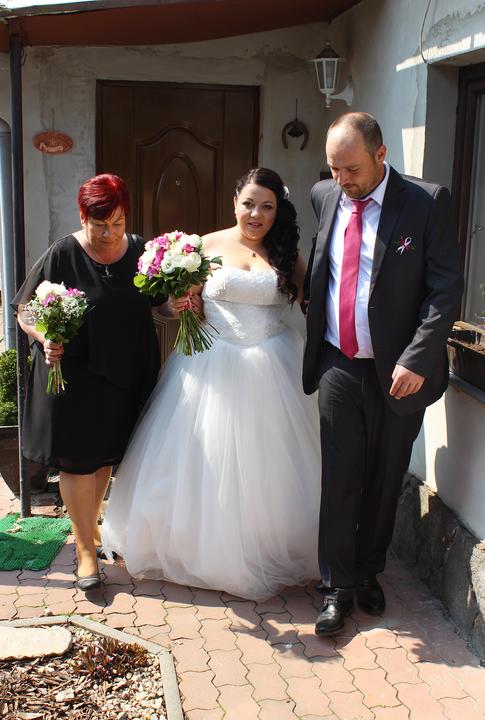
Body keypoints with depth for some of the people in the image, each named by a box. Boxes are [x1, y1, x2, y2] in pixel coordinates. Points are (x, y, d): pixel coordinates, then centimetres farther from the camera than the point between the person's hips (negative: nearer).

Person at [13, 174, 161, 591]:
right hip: (74, 374, -4)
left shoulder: (141, 251, -1)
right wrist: (44, 338, -24)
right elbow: (25, 310, -5)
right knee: (77, 461, 3)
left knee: (106, 456, 18)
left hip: (124, 376, 4)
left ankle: (89, 524, 41)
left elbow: (156, 306, 10)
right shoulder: (62, 255, -11)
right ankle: (85, 548, 17)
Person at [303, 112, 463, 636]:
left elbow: (446, 288, -11)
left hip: (398, 371, -2)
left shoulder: (427, 202, -9)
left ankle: (368, 572, 33)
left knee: (384, 480, 12)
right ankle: (338, 587, 18)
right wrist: (308, 296, 6)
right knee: (339, 479, 3)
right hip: (338, 366, 2)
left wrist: (416, 359, -18)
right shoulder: (323, 196, 5)